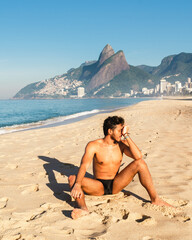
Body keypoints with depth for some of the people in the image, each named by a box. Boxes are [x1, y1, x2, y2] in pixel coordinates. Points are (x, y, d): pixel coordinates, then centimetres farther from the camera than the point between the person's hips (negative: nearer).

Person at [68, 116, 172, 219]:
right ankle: (83, 208, -52)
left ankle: (155, 199, -17)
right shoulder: (93, 146, -9)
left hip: (115, 186, 2)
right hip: (98, 187, -2)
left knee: (140, 163, -16)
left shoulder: (121, 145, 0)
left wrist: (126, 136, -14)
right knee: (72, 179, -29)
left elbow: (138, 156, -17)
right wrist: (77, 184, -40)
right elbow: (84, 166, -23)